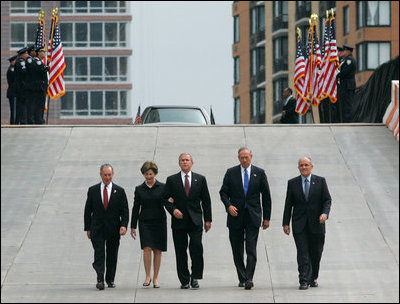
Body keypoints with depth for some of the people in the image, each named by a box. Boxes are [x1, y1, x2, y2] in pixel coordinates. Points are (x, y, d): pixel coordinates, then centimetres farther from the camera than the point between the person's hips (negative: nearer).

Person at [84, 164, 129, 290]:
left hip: (113, 229, 1)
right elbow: (88, 211, 8)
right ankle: (100, 280, -17)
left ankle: (110, 280, 16)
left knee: (112, 255, 6)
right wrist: (88, 228, 3)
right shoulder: (93, 190, 6)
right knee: (99, 254, -11)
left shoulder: (119, 191, 4)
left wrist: (124, 225, -13)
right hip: (97, 229, -1)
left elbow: (125, 211, 2)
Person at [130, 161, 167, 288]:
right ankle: (148, 276, -5)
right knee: (147, 249, -13)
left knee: (157, 250, 1)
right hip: (145, 222, 0)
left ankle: (155, 278, 9)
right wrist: (133, 226, 7)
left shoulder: (162, 187, 4)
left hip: (159, 222, 0)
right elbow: (136, 208, 9)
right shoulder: (139, 189, 7)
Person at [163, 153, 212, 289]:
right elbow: (165, 199, 7)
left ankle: (195, 277, -4)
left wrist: (208, 219, 5)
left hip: (195, 221, 0)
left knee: (196, 247, -15)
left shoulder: (200, 179, 9)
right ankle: (184, 280, 7)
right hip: (179, 221, 0)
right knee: (181, 251, 1)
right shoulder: (172, 180, 7)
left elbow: (206, 200, 10)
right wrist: (173, 209, -12)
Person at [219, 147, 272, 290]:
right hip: (235, 215, 2)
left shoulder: (259, 173, 4)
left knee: (251, 250, -11)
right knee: (237, 251, 5)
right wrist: (228, 205, -13)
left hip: (253, 216, -2)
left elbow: (266, 196, 7)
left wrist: (266, 218, 4)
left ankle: (249, 279, -15)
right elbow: (223, 192, 7)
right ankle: (242, 279, 14)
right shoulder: (231, 172, 5)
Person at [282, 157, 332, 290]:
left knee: (316, 253, 7)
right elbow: (288, 204, 7)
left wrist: (325, 213, -15)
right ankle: (304, 281, -11)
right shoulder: (292, 183, 6)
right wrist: (286, 223, 2)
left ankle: (313, 278, 24)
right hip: (299, 224, 0)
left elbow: (327, 200, 4)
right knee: (302, 253, -8)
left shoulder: (320, 181, 5)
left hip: (316, 224, 0)